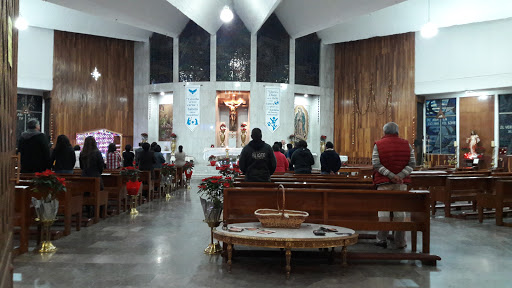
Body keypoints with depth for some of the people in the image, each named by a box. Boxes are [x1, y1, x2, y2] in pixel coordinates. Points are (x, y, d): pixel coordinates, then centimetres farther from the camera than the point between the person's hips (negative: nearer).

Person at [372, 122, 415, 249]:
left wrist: (390, 175, -14)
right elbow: (411, 163, -1)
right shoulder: (406, 144, 5)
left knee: (383, 209, 5)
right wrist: (400, 176, -10)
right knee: (400, 210, 8)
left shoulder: (378, 145, -3)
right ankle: (400, 242, 13)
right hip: (401, 182, 2)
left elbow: (376, 164, -12)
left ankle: (382, 239, 8)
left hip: (383, 182, -2)